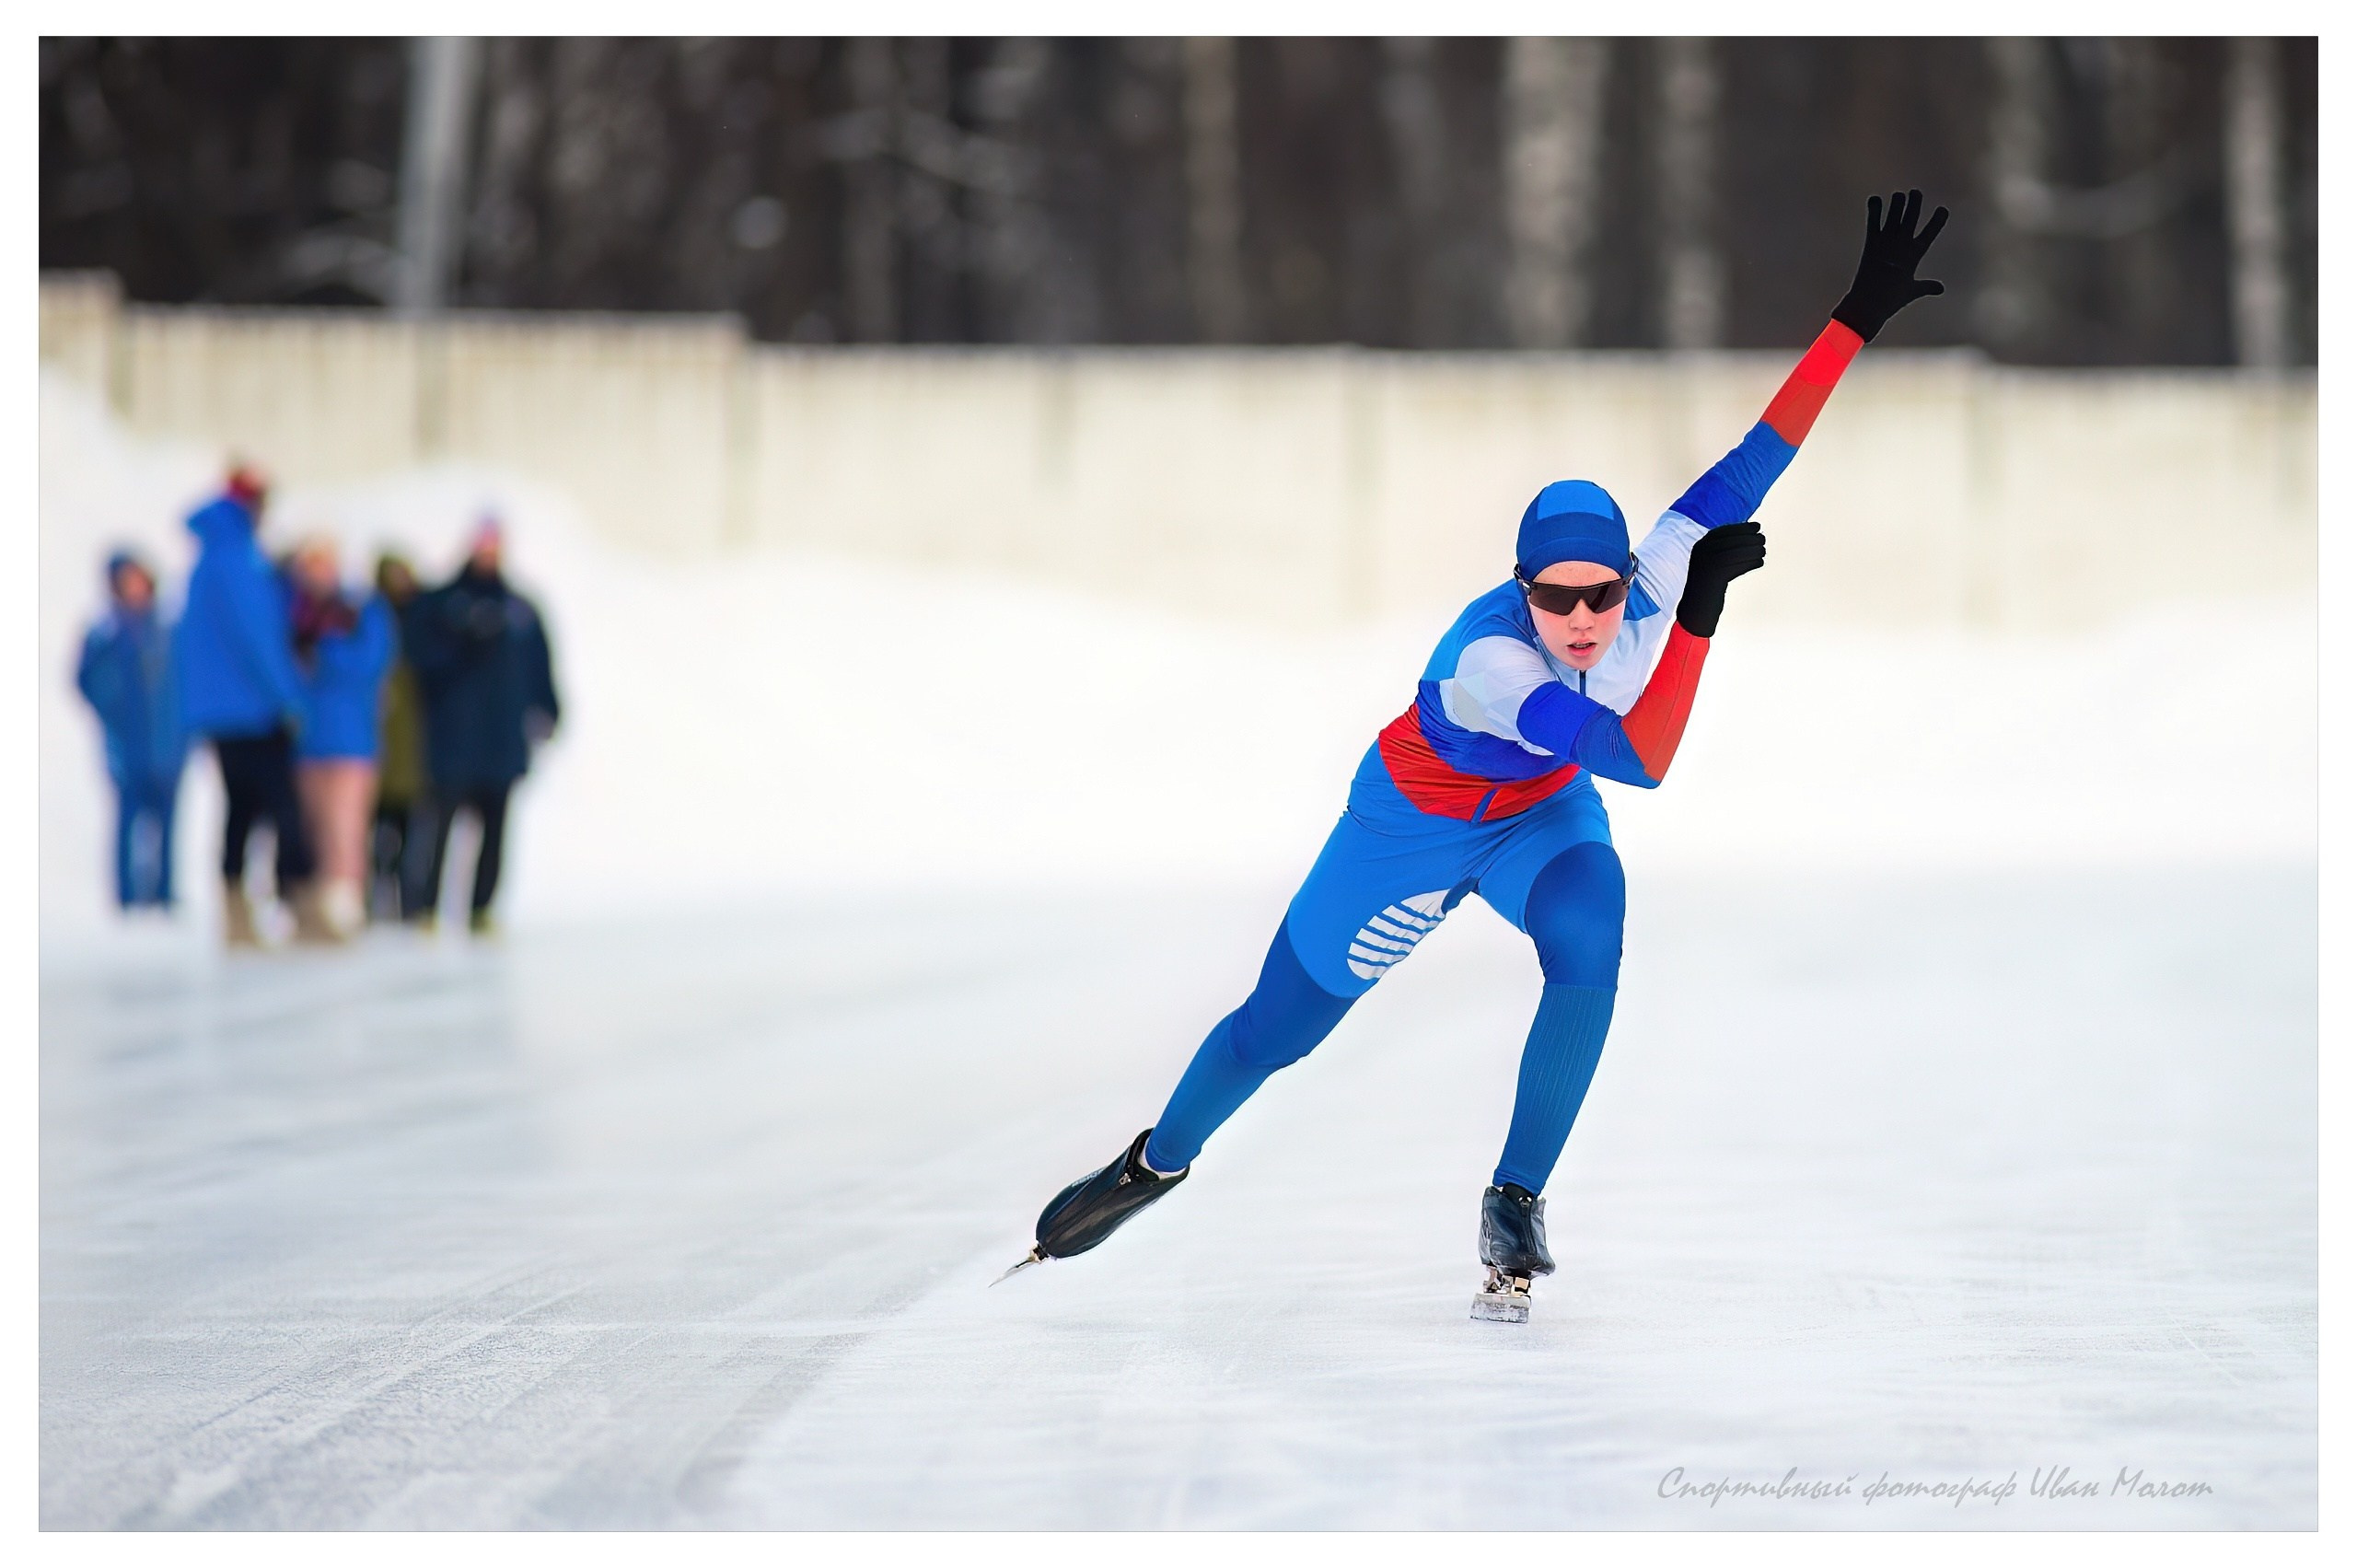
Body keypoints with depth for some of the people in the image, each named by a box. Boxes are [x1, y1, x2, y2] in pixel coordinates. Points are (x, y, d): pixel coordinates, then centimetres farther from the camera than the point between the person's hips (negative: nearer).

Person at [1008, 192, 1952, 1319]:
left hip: (1541, 819, 3)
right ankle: (1158, 1162, 44)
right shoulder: (1487, 657, -43)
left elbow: (1745, 470, -30)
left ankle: (1514, 1205, -11)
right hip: (1414, 823, -3)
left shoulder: (1649, 581, -28)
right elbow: (1643, 759, -48)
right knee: (1277, 1028, 10)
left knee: (1587, 945, -30)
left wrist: (1859, 318, -36)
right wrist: (1699, 611, -49)